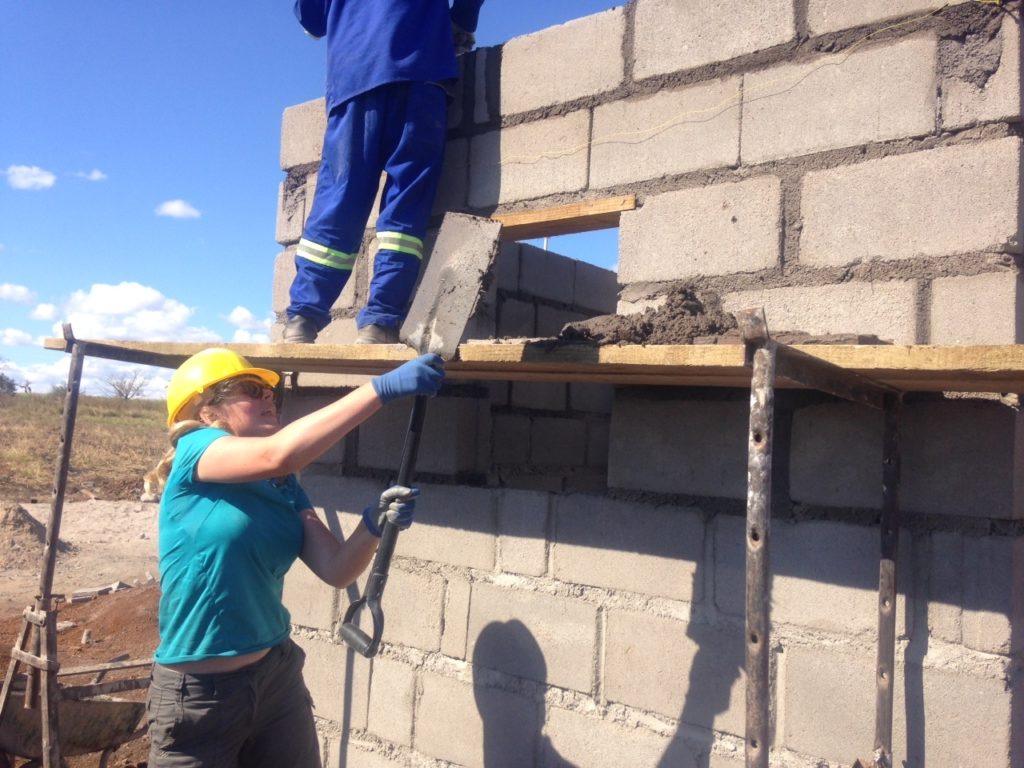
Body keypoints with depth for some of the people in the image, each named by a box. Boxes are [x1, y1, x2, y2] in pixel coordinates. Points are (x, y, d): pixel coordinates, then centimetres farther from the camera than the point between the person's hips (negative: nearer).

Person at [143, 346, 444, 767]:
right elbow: (278, 453, -32)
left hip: (277, 676, 6)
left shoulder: (284, 487, 4)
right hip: (198, 693, -5)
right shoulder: (193, 450, -13)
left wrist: (374, 524, -24)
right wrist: (382, 388, -35)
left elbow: (336, 568, -4)